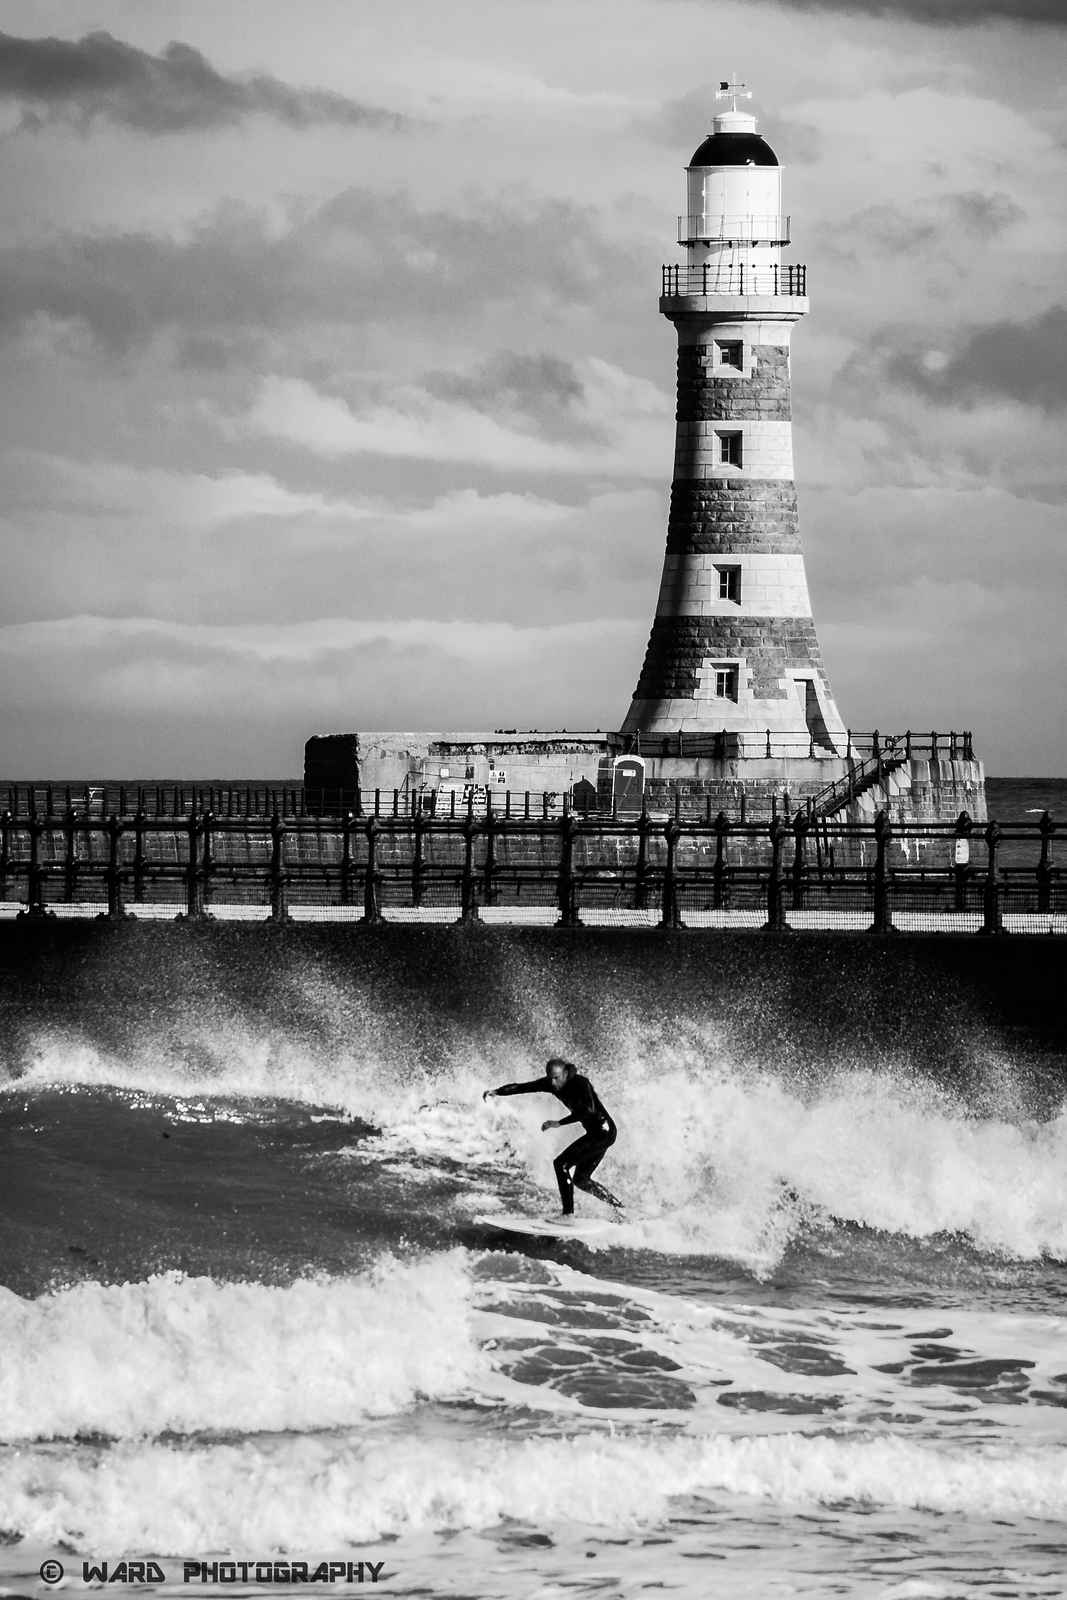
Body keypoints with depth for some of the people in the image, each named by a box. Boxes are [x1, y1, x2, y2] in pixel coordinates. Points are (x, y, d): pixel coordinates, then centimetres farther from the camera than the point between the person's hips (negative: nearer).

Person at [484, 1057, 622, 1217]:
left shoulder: (579, 1083, -24)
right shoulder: (550, 1084, -1)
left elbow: (588, 1110, -38)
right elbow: (521, 1087, -2)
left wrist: (559, 1123, -36)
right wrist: (497, 1092, -15)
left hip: (603, 1131, -9)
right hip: (595, 1133, 9)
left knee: (561, 1163, -13)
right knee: (580, 1179, 14)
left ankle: (568, 1214, -14)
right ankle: (617, 1206, 22)